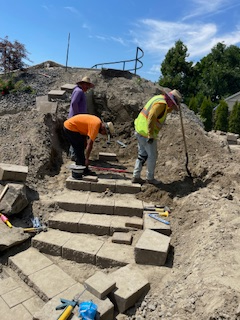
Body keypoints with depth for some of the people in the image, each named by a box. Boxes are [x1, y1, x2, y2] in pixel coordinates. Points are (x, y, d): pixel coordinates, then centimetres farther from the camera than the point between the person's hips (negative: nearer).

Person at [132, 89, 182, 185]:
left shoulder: (159, 98, 13)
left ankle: (136, 177, 23)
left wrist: (172, 108, 24)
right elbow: (151, 118, -29)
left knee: (142, 155, 18)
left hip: (139, 130, 10)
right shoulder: (161, 103, -18)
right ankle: (150, 178, 21)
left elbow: (164, 112, 32)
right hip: (146, 133, -10)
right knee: (152, 156, 6)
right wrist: (150, 136, -28)